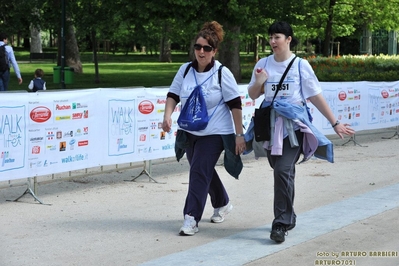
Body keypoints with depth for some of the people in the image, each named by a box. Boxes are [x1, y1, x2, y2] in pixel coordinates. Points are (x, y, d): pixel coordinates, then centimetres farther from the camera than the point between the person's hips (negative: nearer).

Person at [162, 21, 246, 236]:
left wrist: (239, 134, -13)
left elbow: (235, 105, -11)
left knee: (199, 172, -13)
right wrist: (168, 115, -14)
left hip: (215, 133, -5)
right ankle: (222, 204, 41)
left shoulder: (222, 73, -13)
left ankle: (191, 218, -9)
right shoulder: (185, 70, -1)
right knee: (204, 171, 17)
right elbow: (173, 95, 5)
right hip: (189, 132, 5)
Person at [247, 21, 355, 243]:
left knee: (283, 170, -17)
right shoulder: (263, 64, 5)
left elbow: (316, 96, -2)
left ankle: (282, 224, -13)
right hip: (271, 123, 4)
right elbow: (253, 95, 12)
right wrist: (259, 82, -10)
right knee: (280, 170, 10)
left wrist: (335, 123, -3)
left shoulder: (300, 65, -5)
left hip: (293, 124, -4)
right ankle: (288, 217, 28)